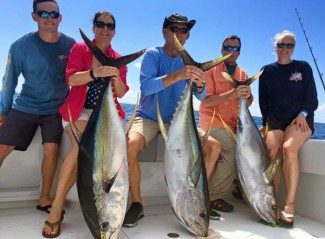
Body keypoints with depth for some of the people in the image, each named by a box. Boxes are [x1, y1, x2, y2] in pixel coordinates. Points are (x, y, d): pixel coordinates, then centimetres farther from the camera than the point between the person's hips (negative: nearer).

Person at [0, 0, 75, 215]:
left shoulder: (71, 45, -11)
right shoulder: (21, 46, -13)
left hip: (56, 109, 0)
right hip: (25, 107, 0)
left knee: (51, 149, -11)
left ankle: (45, 199, 8)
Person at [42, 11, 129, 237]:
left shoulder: (118, 59, 8)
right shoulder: (79, 48, 2)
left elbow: (121, 93, 1)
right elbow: (71, 78, -14)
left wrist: (116, 78, -21)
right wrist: (95, 73, -32)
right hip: (78, 110, -2)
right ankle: (56, 208, -22)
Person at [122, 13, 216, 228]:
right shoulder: (153, 54, -9)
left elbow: (201, 97, -5)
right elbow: (146, 86, -26)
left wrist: (199, 84, -29)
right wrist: (177, 76, -40)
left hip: (176, 120, 4)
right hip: (148, 117, -4)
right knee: (129, 144, -33)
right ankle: (137, 203, -13)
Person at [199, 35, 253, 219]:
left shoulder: (243, 74, 15)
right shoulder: (211, 70, -1)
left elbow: (248, 103, 14)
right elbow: (206, 100, -12)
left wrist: (248, 96, -9)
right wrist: (231, 94, -24)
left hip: (234, 124, 6)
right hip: (214, 121, -6)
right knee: (232, 155, -20)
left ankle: (216, 197, 10)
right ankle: (210, 198, -6)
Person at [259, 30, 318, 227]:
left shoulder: (303, 67, 8)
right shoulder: (267, 71, 12)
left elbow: (312, 99, 5)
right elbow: (263, 101, 11)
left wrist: (303, 115, -13)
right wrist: (266, 124, -1)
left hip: (300, 119, -2)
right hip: (275, 120, 2)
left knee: (289, 148, -32)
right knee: (271, 149, -29)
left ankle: (290, 206, -31)